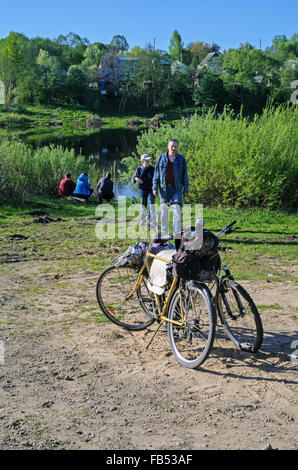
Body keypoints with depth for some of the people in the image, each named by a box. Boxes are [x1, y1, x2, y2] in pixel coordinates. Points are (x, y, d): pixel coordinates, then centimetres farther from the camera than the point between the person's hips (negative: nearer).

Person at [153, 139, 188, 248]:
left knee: (177, 209, -11)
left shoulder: (181, 159, 6)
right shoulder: (161, 158, 7)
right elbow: (156, 173, 9)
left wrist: (186, 189, 4)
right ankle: (164, 235, 12)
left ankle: (177, 235, -10)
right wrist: (155, 187, 2)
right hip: (164, 188, 1)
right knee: (164, 211, 4)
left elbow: (185, 175, 8)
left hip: (176, 189, -1)